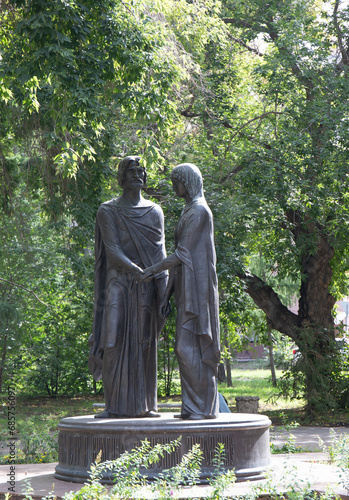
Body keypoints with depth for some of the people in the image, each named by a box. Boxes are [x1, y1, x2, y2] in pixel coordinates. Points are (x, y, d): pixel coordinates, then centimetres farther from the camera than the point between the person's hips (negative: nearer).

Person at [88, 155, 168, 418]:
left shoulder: (155, 211, 10)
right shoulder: (108, 211, 1)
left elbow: (160, 253, 3)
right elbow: (112, 251, -8)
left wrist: (164, 293, -6)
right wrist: (140, 273, -19)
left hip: (147, 288, 3)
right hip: (118, 284, -2)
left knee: (145, 344, 3)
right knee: (115, 342, -6)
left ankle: (145, 405, 7)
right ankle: (115, 405, -1)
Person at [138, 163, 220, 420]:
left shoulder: (198, 210, -11)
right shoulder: (190, 211, 19)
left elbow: (183, 253, -16)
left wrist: (153, 270, -16)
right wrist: (168, 293, 15)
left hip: (197, 287, -10)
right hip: (188, 287, 10)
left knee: (190, 346, -9)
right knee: (187, 347, 9)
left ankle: (203, 407, -3)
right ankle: (196, 407, 13)